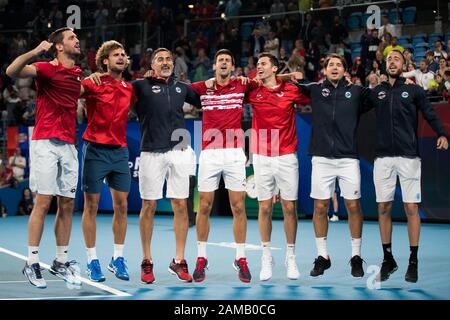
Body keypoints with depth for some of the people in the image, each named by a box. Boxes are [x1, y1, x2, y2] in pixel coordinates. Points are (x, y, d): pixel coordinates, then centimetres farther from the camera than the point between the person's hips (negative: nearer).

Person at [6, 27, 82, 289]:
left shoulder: (78, 74, 15)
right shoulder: (46, 69, -6)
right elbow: (12, 71, -23)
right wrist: (35, 51, -35)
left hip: (69, 146, 6)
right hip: (45, 144, -6)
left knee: (67, 204, 6)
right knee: (43, 202, -7)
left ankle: (61, 261, 14)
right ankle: (32, 263, -1)